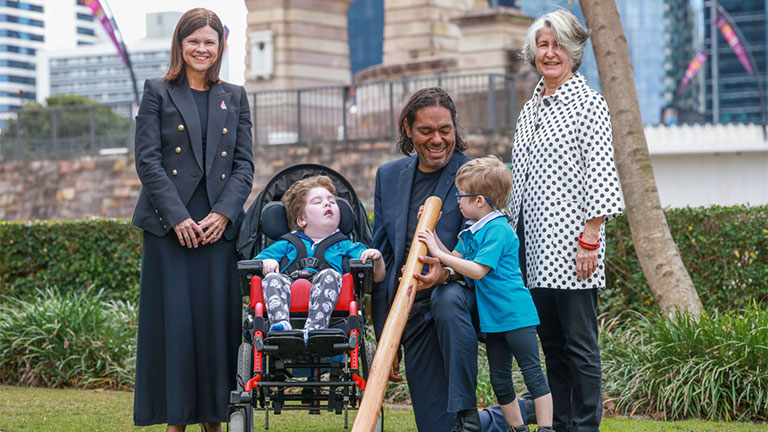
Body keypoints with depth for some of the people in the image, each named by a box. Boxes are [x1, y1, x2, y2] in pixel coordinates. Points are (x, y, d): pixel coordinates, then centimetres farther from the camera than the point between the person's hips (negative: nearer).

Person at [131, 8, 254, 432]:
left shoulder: (235, 97, 14)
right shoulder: (158, 92, 6)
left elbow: (244, 164, 10)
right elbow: (147, 160, -2)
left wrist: (223, 213, -6)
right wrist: (178, 218, -11)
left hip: (219, 225, 2)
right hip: (168, 224, -2)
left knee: (218, 318, 0)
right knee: (173, 318, -2)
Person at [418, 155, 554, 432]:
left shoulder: (498, 230, -15)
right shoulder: (473, 231, 13)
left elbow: (477, 270, -22)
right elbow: (454, 259, 13)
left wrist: (438, 253, -19)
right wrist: (432, 234, 6)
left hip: (516, 314, -9)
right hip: (493, 318, 10)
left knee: (532, 372, -6)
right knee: (499, 378, 12)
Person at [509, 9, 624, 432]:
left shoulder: (588, 103, -5)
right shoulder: (530, 108, 17)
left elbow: (599, 176, -10)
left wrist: (589, 239, -16)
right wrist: (513, 233, 15)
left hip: (569, 244, -7)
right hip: (534, 243, 7)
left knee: (579, 343, -5)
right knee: (550, 341, 11)